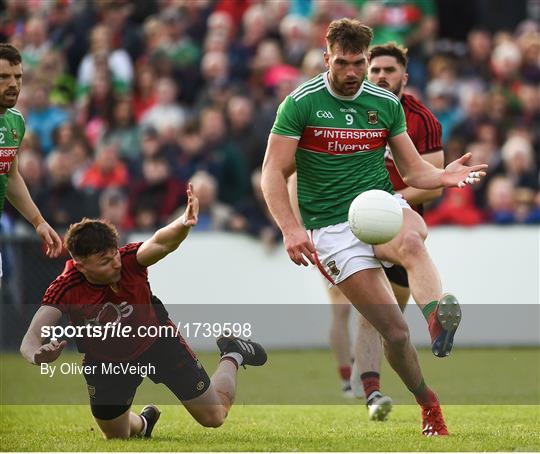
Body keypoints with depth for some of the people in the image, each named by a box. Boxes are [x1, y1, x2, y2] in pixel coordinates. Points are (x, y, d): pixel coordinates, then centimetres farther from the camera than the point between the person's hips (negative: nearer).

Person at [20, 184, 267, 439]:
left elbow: (160, 243, -54)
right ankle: (143, 422, 54)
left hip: (158, 341, -1)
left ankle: (232, 356, 37)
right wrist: (38, 355, -61)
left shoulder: (129, 260, -32)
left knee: (214, 416, 7)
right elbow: (30, 340, -37)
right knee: (117, 438, 16)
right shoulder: (65, 290, -31)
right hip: (106, 364, 1)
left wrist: (183, 224, -76)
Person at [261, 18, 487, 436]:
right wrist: (291, 229, -21)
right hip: (332, 227, -4)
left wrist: (442, 177, -14)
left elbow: (413, 169, 10)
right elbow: (274, 172, -6)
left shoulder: (386, 104, 7)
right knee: (395, 331, -14)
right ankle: (430, 406, 4)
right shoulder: (301, 103, -5)